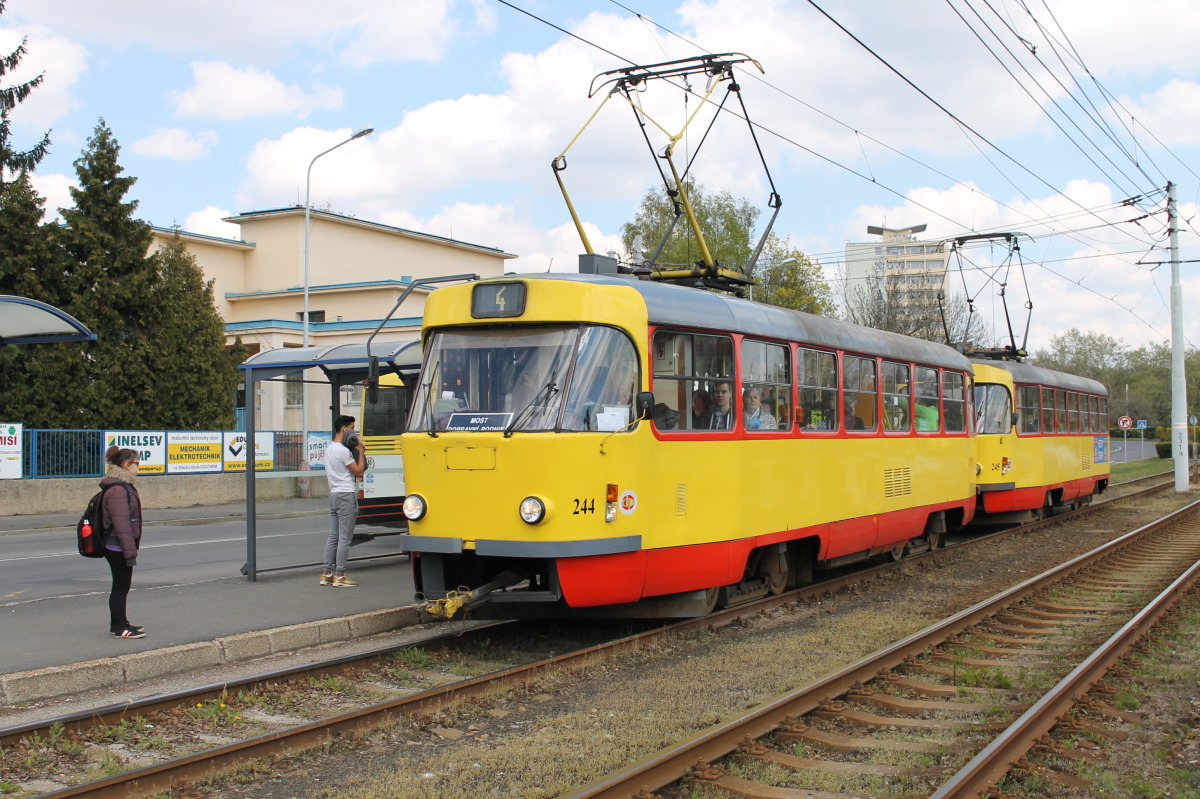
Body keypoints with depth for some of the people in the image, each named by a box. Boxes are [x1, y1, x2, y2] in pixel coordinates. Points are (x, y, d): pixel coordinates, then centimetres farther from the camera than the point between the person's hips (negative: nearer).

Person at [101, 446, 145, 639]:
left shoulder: (125, 485, 14)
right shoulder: (117, 490, -20)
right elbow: (121, 523, -23)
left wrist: (132, 548, 21)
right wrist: (130, 551, -22)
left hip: (117, 548, 10)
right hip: (118, 548, -10)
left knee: (122, 585, 16)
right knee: (121, 586, -2)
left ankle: (120, 623, 26)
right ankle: (120, 628, 5)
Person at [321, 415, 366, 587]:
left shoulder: (328, 449, 15)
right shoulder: (343, 450, -14)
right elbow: (358, 471, -11)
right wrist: (360, 450, -4)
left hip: (333, 494, 9)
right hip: (346, 495, -9)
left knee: (333, 536, 10)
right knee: (344, 538, -6)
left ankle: (326, 573, 11)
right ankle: (339, 576, -5)